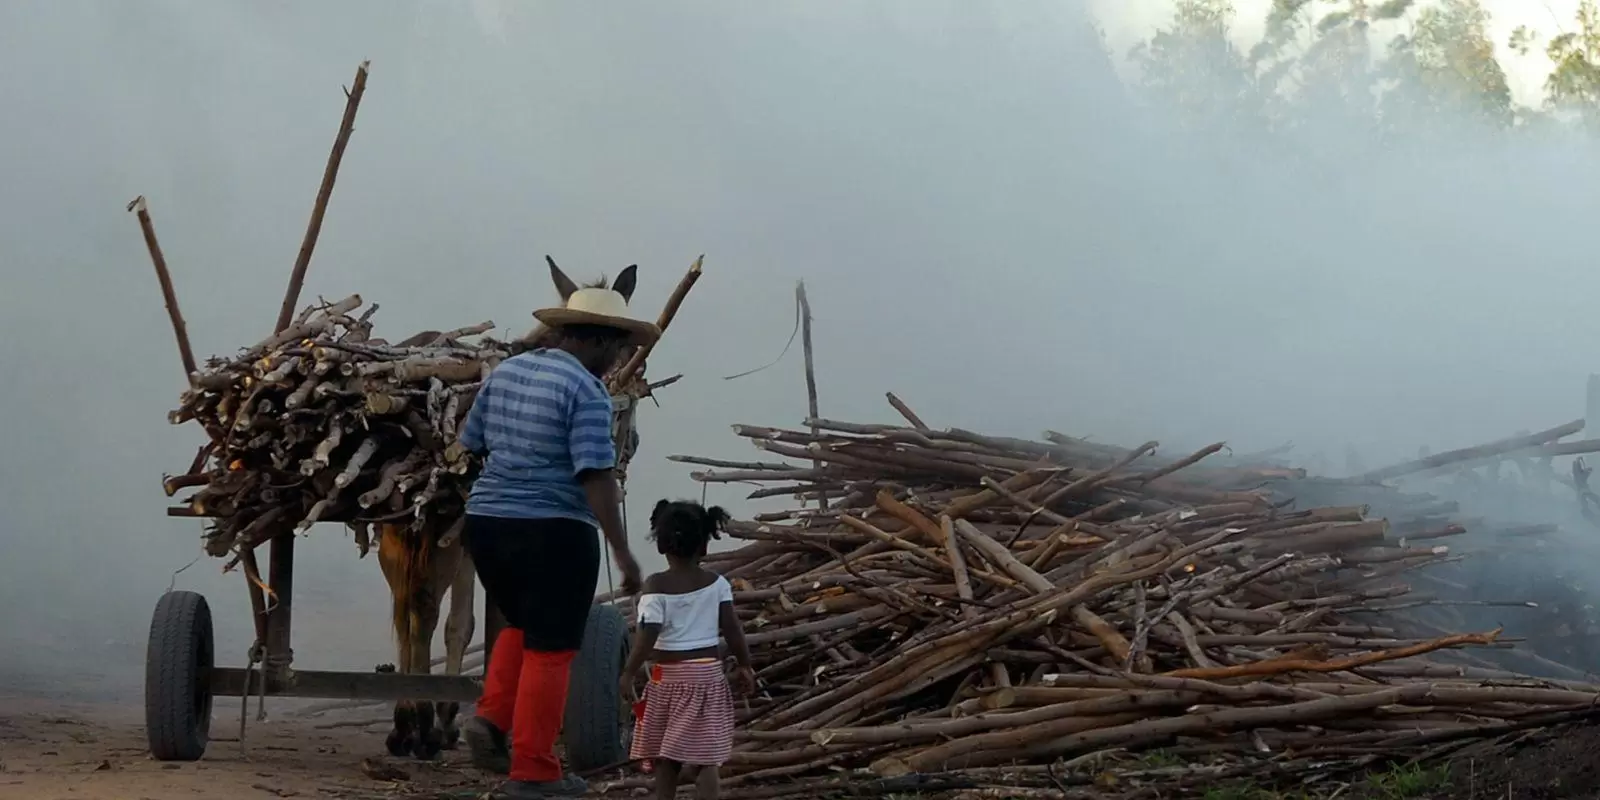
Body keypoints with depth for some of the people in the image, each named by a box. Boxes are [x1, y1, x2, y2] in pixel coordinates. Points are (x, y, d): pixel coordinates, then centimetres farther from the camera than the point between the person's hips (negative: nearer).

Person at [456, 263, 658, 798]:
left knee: (523, 626, 26)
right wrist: (622, 552, -18)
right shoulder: (585, 391, -14)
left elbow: (470, 444, 15)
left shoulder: (505, 372, 9)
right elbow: (597, 476, -20)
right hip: (553, 532, -7)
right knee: (550, 649, 3)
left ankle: (492, 718, 9)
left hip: (486, 522, 7)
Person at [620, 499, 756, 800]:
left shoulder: (655, 586, -9)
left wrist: (629, 673, -9)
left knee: (665, 754, 12)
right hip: (707, 673, 1)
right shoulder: (716, 583, -2)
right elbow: (732, 630, -2)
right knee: (705, 754, 0)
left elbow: (647, 636, -16)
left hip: (668, 676, -1)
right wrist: (744, 666, 9)